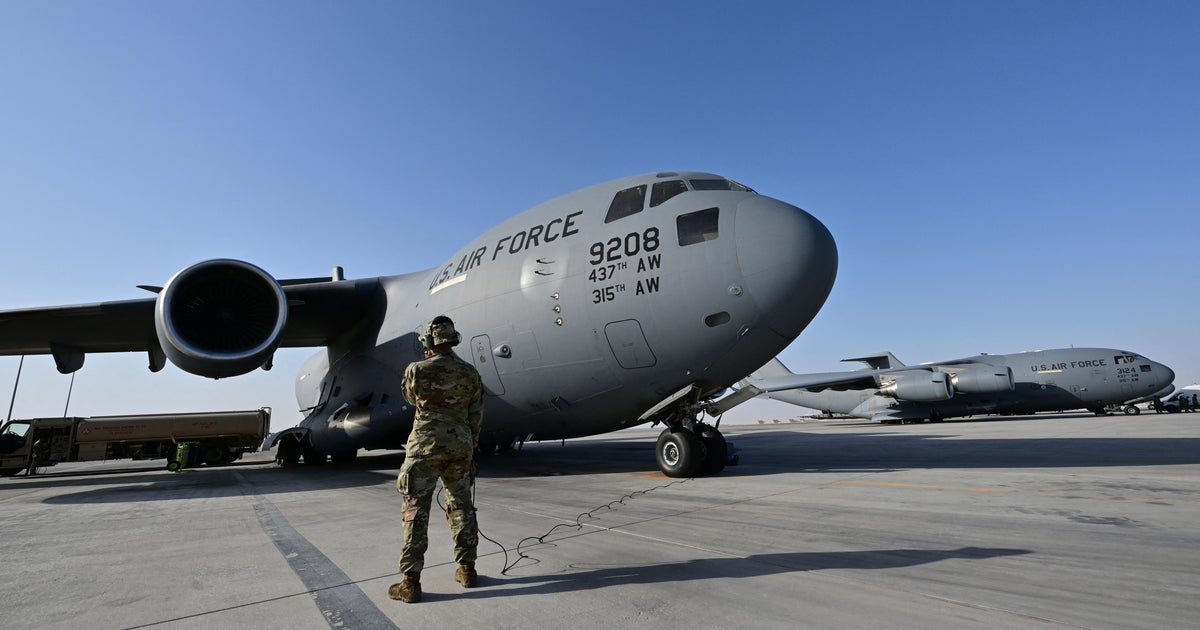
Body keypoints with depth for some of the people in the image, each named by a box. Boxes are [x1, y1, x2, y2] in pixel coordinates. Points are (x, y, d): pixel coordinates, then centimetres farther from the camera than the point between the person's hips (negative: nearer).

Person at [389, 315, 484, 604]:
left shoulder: (417, 370, -8)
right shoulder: (470, 372, 1)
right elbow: (476, 415, 5)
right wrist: (471, 448, 16)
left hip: (426, 445, -3)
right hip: (460, 445, 3)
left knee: (416, 510, 3)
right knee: (461, 506, 14)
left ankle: (411, 582, 5)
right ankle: (467, 569, 23)